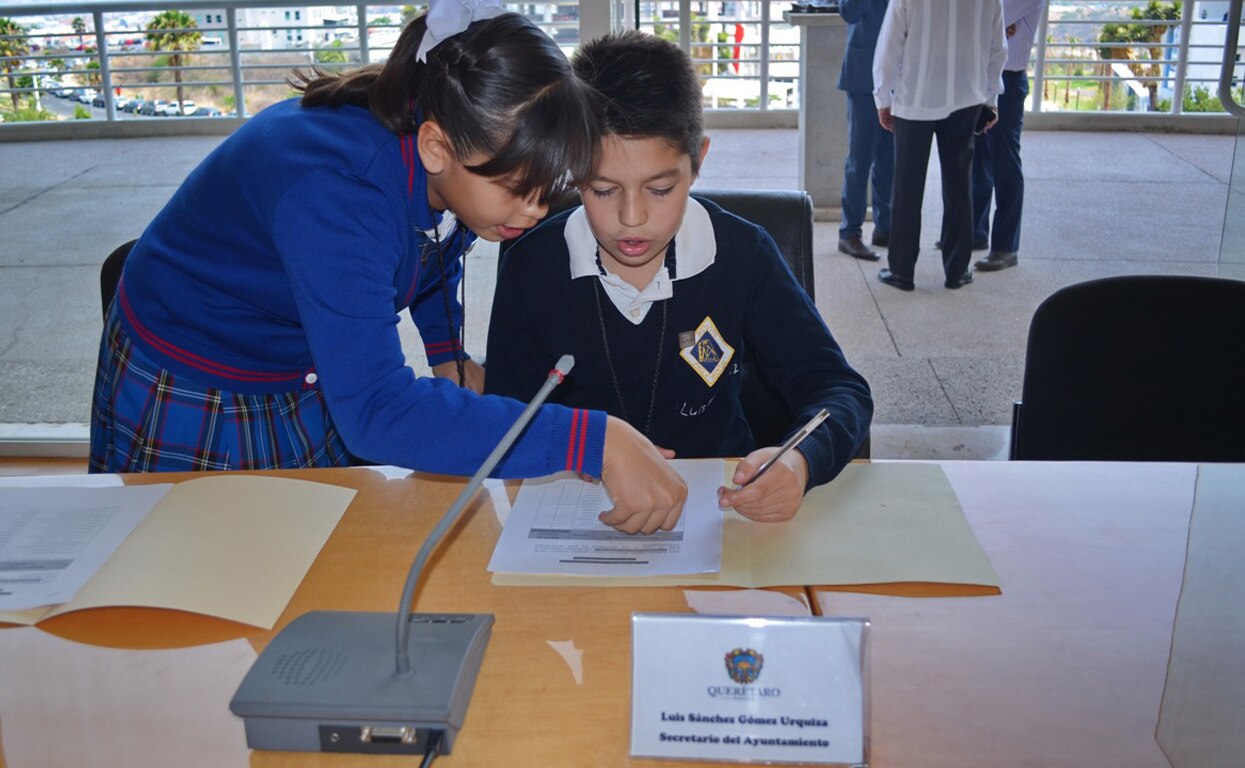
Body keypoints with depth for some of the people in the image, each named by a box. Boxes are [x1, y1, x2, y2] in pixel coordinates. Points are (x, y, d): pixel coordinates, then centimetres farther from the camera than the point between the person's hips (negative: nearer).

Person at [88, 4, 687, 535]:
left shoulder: (456, 171, -17)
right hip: (190, 393, -6)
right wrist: (597, 443, -53)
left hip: (317, 377, 6)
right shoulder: (334, 185, -40)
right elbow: (375, 410, -50)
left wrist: (448, 352, -5)